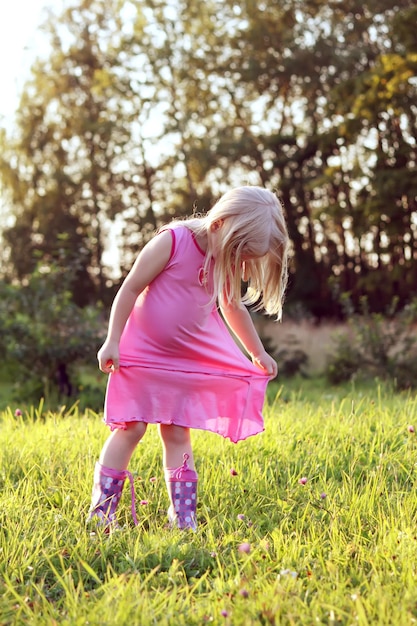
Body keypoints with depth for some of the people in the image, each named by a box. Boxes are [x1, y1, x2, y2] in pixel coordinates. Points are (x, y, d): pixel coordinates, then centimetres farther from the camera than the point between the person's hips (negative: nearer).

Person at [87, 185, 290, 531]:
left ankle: (183, 518, 7)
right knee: (131, 427, -8)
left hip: (187, 359, 5)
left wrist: (258, 353, 22)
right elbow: (130, 289, -16)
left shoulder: (227, 261, -1)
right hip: (143, 352, -5)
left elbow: (233, 309, 16)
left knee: (177, 433, 4)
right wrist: (112, 341, -16)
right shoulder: (172, 241, -19)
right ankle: (101, 512, -2)